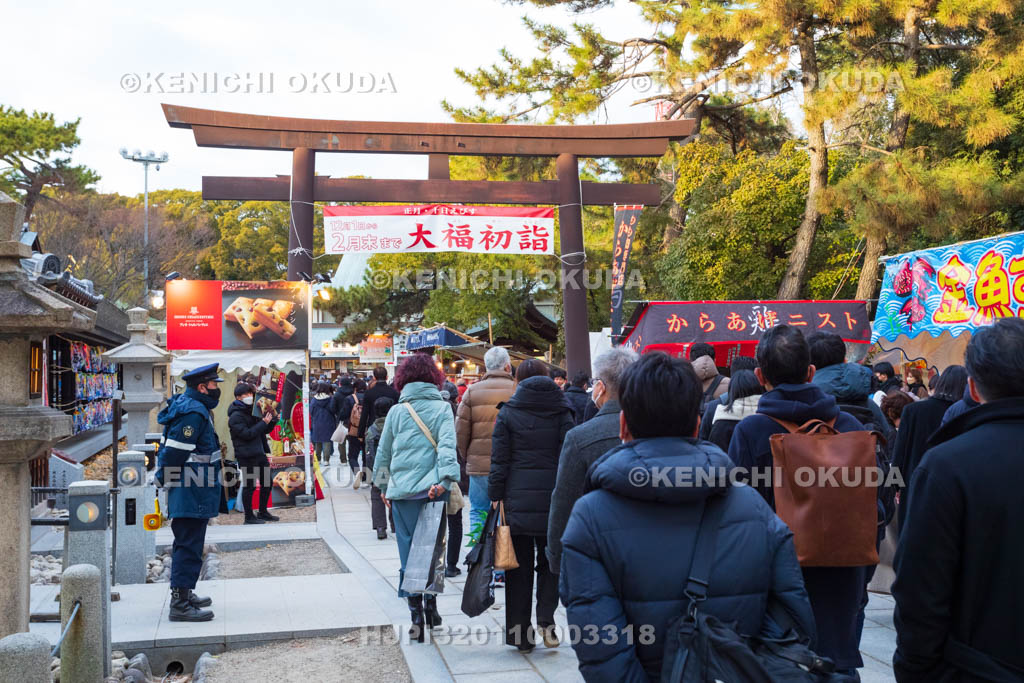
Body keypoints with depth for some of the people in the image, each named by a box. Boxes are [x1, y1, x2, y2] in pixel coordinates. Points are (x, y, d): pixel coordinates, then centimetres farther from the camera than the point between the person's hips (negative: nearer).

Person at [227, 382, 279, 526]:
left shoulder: (253, 410, 15)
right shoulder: (236, 416, -11)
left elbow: (266, 430, 21)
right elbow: (247, 434, -20)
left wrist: (271, 419, 2)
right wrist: (263, 423, -18)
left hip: (259, 453, 9)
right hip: (246, 456, -9)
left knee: (267, 483, 12)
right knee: (249, 486, -3)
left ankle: (263, 512, 24)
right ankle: (249, 516, 7)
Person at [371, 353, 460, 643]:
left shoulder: (396, 411, 8)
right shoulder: (442, 408, 2)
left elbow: (383, 452, 14)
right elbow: (447, 445, -12)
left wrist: (383, 487, 26)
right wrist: (444, 479, -20)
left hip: (402, 491, 1)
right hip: (432, 490, -1)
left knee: (409, 554, 4)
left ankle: (417, 617, 3)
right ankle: (430, 606, 22)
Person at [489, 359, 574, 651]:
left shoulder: (508, 412, -1)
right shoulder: (562, 411, 2)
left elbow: (499, 460, -3)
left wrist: (496, 496, 3)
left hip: (518, 499, -1)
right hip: (554, 500, 1)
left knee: (519, 566, 7)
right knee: (550, 560, 15)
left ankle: (520, 633, 11)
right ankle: (546, 619, -2)